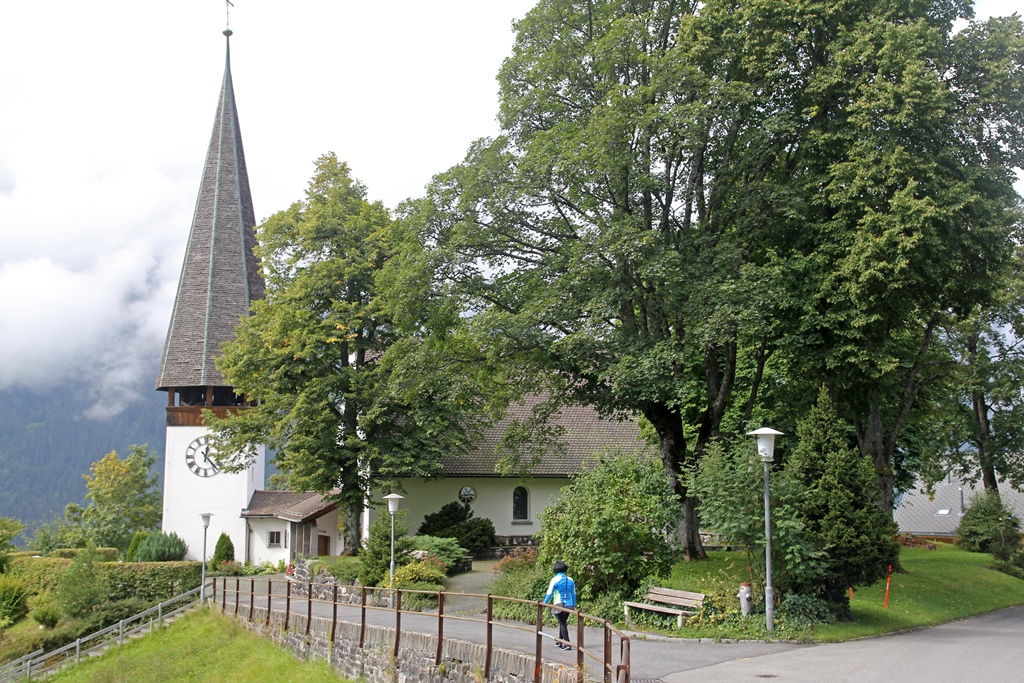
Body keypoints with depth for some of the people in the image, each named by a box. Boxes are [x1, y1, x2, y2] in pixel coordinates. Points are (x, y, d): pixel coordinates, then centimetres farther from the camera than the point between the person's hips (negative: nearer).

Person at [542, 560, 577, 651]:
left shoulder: (555, 579, -9)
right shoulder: (570, 580, 7)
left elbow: (549, 593, -7)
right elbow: (574, 594, 13)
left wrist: (544, 603, 3)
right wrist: (574, 605, 21)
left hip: (559, 605, -5)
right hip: (569, 605, 5)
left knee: (562, 624, -2)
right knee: (563, 622, 20)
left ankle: (567, 644, -11)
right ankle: (559, 642, 31)